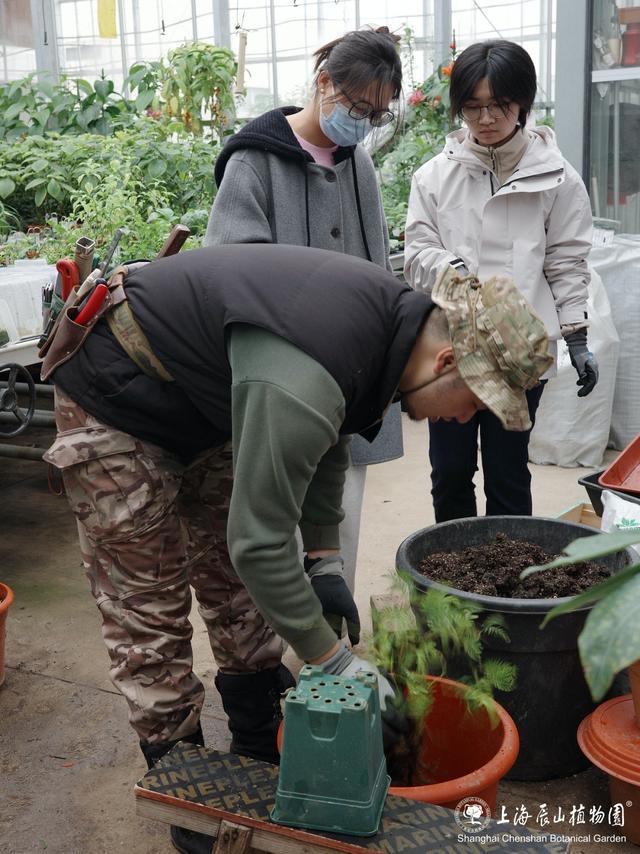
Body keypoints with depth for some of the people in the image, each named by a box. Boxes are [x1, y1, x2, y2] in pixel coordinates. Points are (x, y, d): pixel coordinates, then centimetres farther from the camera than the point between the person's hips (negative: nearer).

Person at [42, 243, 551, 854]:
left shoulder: (393, 315, -9)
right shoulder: (301, 383, -39)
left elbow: (326, 439, 7)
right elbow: (259, 542, -32)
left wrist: (325, 564, 7)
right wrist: (336, 663, -21)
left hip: (198, 402, 9)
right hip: (113, 400, -9)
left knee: (238, 586, 13)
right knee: (149, 610, -2)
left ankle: (261, 755, 29)